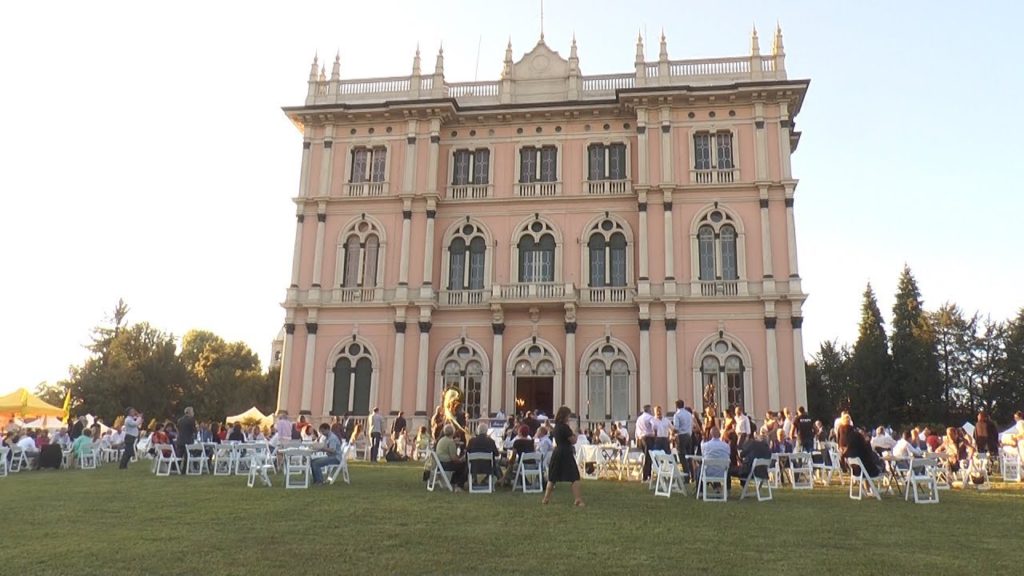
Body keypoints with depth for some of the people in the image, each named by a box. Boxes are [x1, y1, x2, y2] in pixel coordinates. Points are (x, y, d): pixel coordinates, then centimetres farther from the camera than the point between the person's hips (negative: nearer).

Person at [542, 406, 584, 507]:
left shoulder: (556, 426, 10)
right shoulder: (564, 427, -15)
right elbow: (573, 440, -12)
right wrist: (575, 434, 8)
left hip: (557, 452, 8)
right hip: (566, 453, -8)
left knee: (552, 477, 14)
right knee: (574, 477, -3)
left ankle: (546, 498, 16)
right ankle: (577, 500, -8)